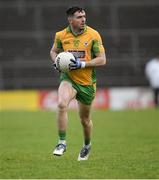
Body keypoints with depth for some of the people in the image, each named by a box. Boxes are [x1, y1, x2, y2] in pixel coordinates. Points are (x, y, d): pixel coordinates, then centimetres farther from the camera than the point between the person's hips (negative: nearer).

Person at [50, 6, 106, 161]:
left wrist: (82, 64, -21)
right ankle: (62, 142, -19)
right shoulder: (61, 35, -2)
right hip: (68, 78, 1)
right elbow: (54, 51, 17)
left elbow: (102, 60, -9)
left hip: (87, 82, 0)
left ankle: (87, 145, 41)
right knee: (61, 104, -29)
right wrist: (56, 62, -5)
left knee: (85, 120, 12)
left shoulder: (93, 35, -9)